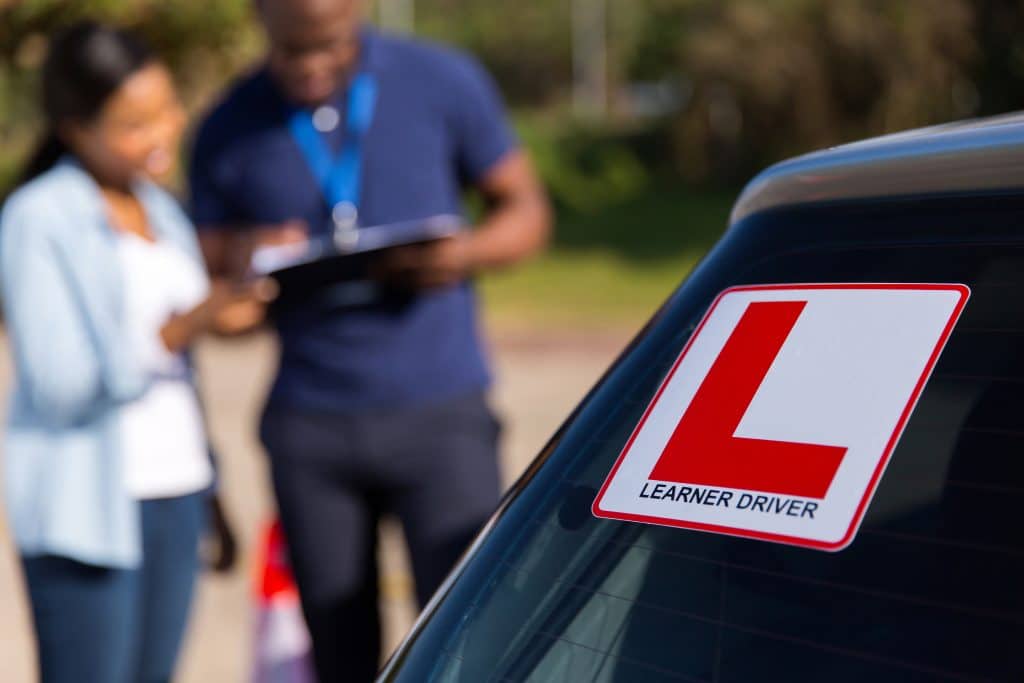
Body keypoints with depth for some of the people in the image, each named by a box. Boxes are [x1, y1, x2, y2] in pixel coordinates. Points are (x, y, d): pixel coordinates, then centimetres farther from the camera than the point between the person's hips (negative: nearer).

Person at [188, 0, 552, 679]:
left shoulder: (444, 83, 0)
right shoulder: (228, 134, 4)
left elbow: (527, 210, 6)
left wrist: (463, 253, -15)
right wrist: (240, 259, -14)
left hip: (440, 412, -2)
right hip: (307, 426, 2)